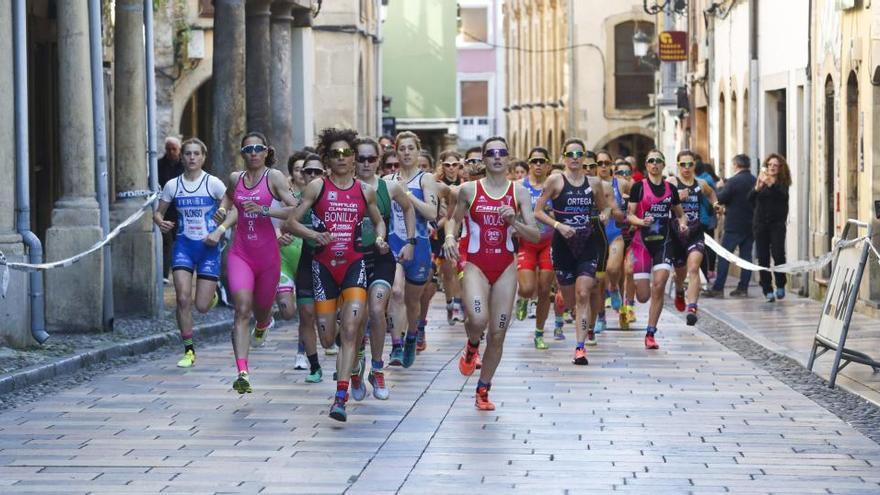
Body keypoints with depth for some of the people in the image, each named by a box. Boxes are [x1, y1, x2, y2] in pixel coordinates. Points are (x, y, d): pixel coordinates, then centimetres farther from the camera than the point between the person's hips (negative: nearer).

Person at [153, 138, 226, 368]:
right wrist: (161, 222, -11)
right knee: (183, 299, -12)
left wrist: (219, 231, -16)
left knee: (202, 306, -3)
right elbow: (158, 212, 12)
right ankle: (189, 351, -1)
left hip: (208, 247, -2)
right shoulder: (172, 185, 2)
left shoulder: (213, 184, -6)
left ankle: (212, 294, 36)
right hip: (183, 245, 2)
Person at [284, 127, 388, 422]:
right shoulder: (317, 187, 0)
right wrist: (314, 235, -19)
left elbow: (378, 221, 23)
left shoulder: (365, 191, 6)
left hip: (354, 264, 0)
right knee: (327, 338, 5)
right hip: (323, 265, 0)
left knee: (350, 330, -17)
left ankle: (341, 398, -18)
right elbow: (291, 221, -1)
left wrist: (379, 239, 1)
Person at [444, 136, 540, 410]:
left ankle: (483, 391, 19)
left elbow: (535, 236, 0)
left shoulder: (519, 192, 2)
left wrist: (514, 221, -17)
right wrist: (450, 235, -3)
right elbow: (455, 218, 18)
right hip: (476, 264, -2)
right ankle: (471, 346, 10)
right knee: (478, 319, -27)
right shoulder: (469, 189, 1)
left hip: (506, 267, 2)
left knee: (497, 334, 2)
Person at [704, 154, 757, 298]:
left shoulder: (733, 181, -14)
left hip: (734, 225, -5)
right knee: (746, 255, 10)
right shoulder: (755, 182, 3)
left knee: (724, 256, -2)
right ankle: (743, 287, 10)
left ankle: (718, 288, -6)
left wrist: (720, 188, 6)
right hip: (750, 225, 5)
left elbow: (720, 199, -12)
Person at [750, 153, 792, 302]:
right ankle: (767, 290, 5)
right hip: (761, 223, 2)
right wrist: (757, 188, -24)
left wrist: (771, 184, -33)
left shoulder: (782, 183, 2)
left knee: (778, 254, -14)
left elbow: (782, 195, -18)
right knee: (763, 258, 0)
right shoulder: (760, 181, 7)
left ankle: (780, 285, 5)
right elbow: (750, 199, -4)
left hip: (777, 224, -2)